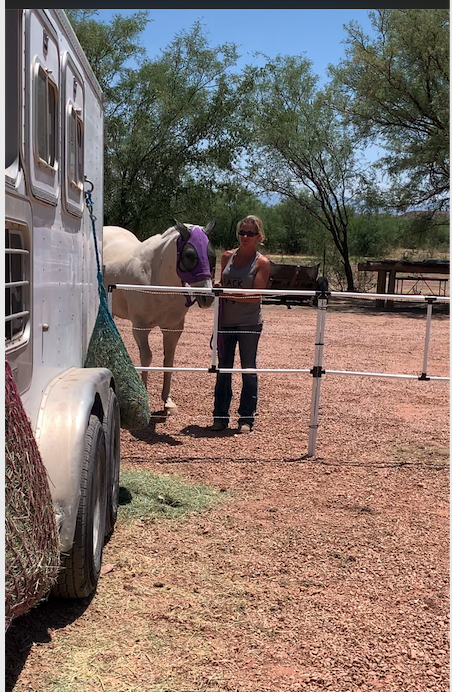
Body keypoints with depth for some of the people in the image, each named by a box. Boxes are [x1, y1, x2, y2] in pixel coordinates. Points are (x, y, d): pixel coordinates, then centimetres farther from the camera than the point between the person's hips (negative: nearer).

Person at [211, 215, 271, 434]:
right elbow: (222, 288, 14)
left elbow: (256, 296, -14)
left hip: (249, 324, -4)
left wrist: (229, 294, -24)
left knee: (248, 370, 3)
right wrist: (218, 319, 9)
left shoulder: (262, 262, -6)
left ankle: (246, 418, 13)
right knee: (223, 369, 8)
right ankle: (220, 417, 18)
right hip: (226, 322, 4)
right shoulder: (227, 256, 8)